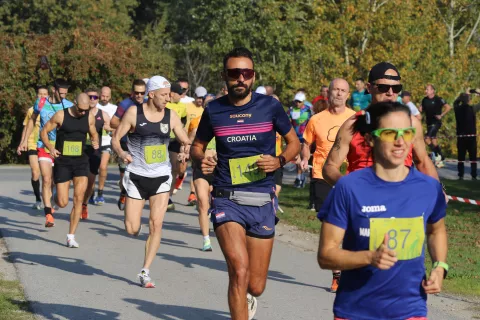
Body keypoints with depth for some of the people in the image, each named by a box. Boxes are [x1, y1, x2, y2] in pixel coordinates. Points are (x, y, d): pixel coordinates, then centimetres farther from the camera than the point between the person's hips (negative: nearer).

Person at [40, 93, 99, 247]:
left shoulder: (90, 117, 2)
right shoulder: (61, 115, -9)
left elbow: (93, 133, 18)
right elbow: (44, 131, -1)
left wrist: (95, 142, -5)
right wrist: (51, 148, -16)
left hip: (81, 161, 2)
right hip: (62, 161, -2)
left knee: (78, 198, -9)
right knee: (62, 203, -4)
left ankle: (71, 236, -1)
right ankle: (55, 198, 37)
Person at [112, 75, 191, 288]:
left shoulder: (171, 116, 3)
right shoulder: (134, 113, -6)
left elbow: (186, 142, 9)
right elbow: (116, 138, -2)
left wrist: (186, 149, -15)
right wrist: (122, 153, -23)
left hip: (161, 177, 2)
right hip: (137, 176, -2)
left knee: (156, 224, -8)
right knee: (132, 230, -4)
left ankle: (145, 272, 1)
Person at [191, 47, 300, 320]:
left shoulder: (270, 106, -2)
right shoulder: (214, 111, 1)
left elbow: (294, 142, 10)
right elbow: (197, 146, 16)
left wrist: (279, 161, -11)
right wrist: (201, 160, -7)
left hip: (262, 202, 1)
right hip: (227, 201, -1)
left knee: (256, 286, 9)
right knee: (239, 270, -24)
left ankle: (247, 296, 47)